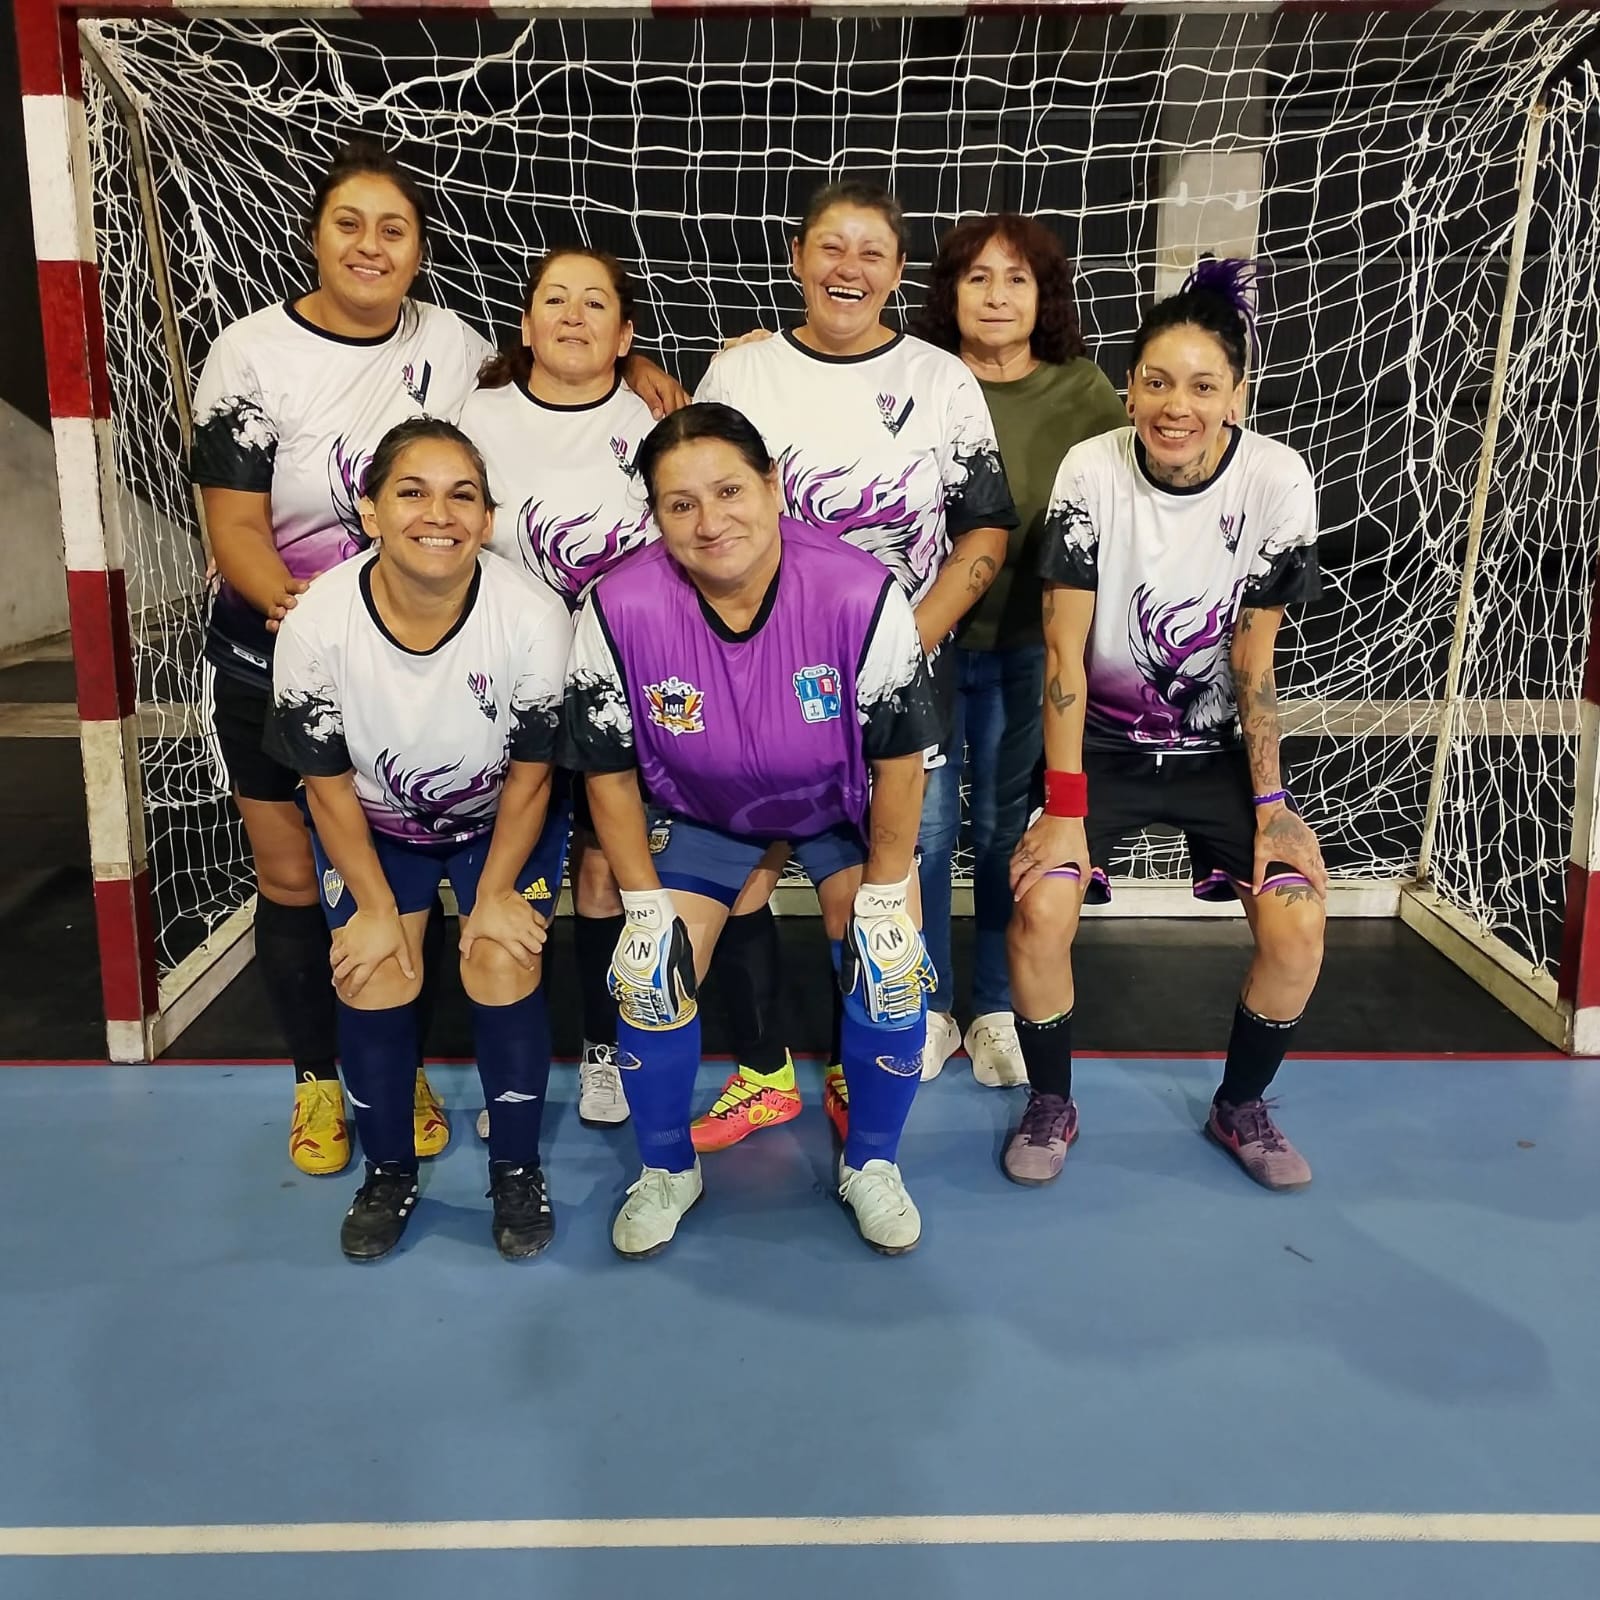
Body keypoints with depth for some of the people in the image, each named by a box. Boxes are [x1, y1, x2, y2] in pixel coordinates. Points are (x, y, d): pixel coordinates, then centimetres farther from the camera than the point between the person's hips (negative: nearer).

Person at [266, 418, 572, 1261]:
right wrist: (377, 907, -11)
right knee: (375, 976, -11)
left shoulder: (533, 615, -30)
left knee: (502, 969, -13)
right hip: (373, 824, 1)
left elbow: (529, 774, -15)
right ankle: (388, 1171, 15)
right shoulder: (316, 624, -28)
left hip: (502, 820, -1)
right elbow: (328, 784, -14)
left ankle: (517, 1168, 11)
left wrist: (495, 893, -13)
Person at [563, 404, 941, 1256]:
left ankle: (871, 1165, 16)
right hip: (695, 810, 1)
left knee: (891, 972, -12)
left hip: (842, 805, 0)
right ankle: (667, 1170, 21)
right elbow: (611, 774, -14)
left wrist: (883, 895, -12)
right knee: (651, 978, -8)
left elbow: (899, 758, -18)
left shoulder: (861, 595, -31)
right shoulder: (619, 611, -29)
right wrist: (646, 903, -11)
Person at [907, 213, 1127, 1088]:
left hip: (1027, 646, 1)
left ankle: (998, 1010, 27)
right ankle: (923, 1006, 24)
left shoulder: (1084, 394, 0)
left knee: (1008, 830, 10)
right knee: (922, 825, 6)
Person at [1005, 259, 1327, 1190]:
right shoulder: (1092, 473, -16)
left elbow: (1253, 662, -11)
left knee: (1297, 927, -17)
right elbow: (1064, 651, -16)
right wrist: (1064, 809, -18)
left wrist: (1271, 803, -11)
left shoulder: (1276, 481, -16)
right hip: (1104, 742, 0)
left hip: (1222, 745, 1)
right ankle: (1051, 1106, 6)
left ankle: (1242, 1108, 12)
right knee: (1041, 911, -21)